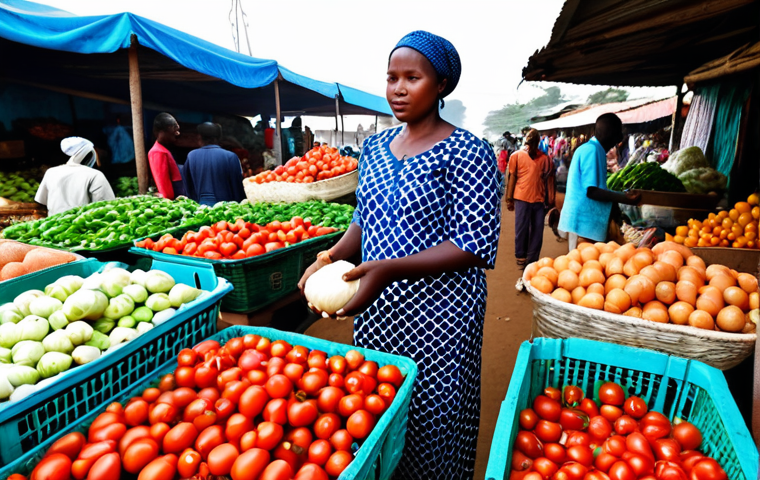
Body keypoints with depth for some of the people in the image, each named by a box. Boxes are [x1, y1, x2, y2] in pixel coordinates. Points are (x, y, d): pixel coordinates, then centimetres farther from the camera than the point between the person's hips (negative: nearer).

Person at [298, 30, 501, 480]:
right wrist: (333, 256, -6)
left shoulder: (467, 152, -12)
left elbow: (475, 246, -17)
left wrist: (389, 269, -27)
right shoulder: (376, 146, 7)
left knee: (431, 424, 12)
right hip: (376, 308, 6)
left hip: (437, 316, -5)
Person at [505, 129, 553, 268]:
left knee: (537, 231, 5)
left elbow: (548, 179, 7)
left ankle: (532, 260, 17)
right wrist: (509, 199, 0)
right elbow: (512, 177, 3)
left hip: (539, 199, 2)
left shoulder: (544, 158, 6)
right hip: (522, 198, -2)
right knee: (521, 229, 3)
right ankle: (521, 257, 19)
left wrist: (550, 200, 2)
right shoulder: (516, 156, 3)